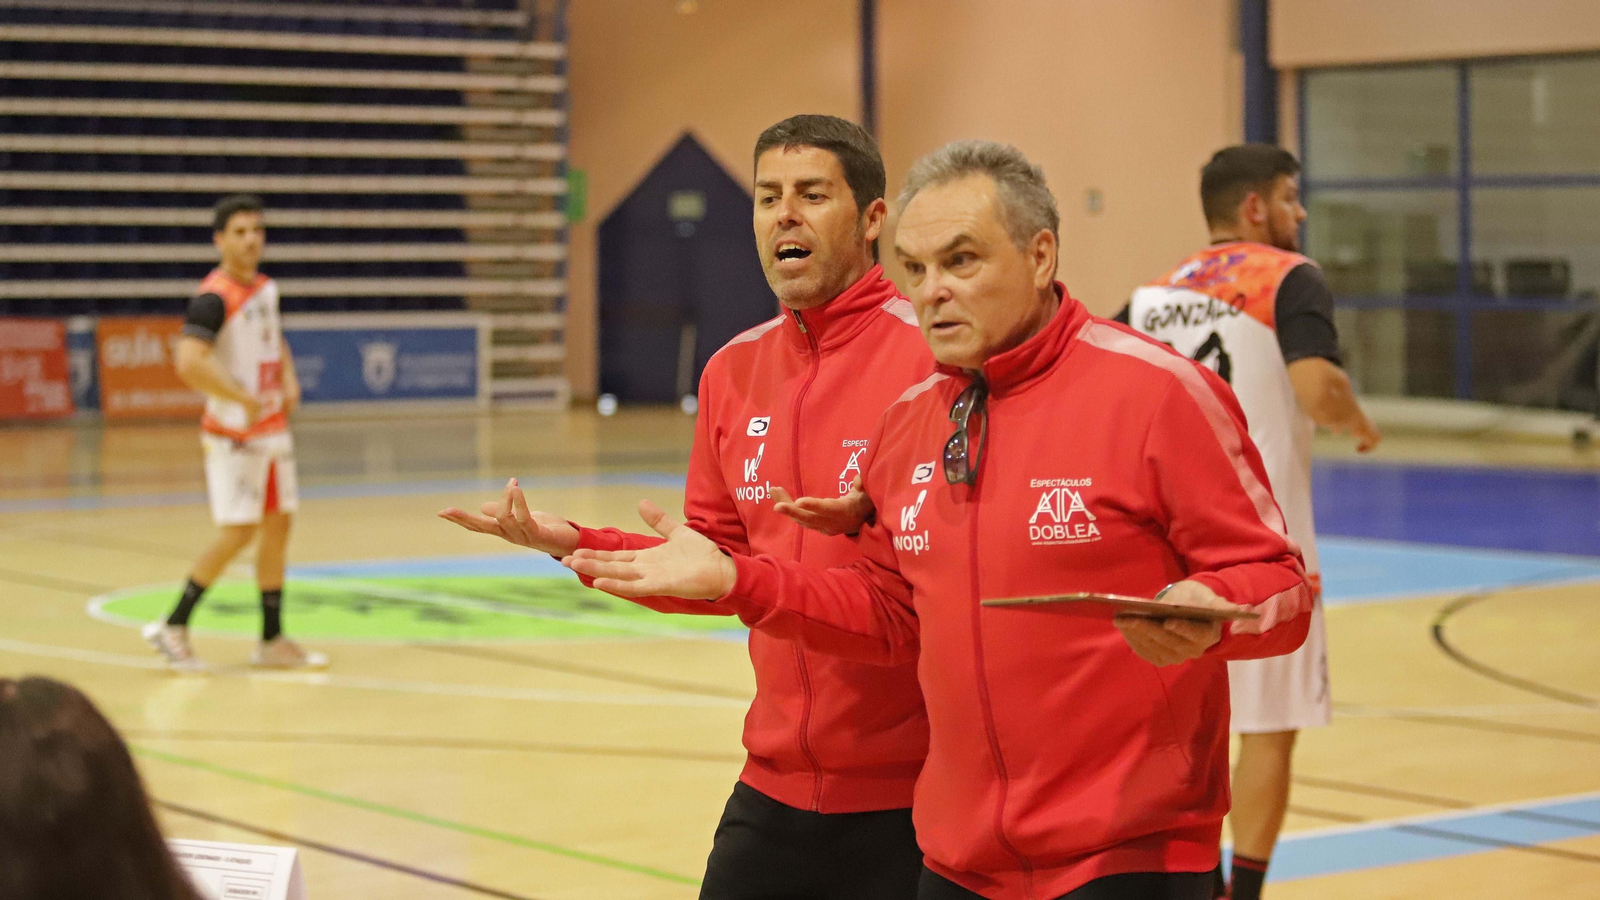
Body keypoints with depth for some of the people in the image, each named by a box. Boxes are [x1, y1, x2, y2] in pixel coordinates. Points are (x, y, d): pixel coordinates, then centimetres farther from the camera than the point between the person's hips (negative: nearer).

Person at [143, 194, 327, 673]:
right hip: (233, 435, -8)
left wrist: (288, 380, 8)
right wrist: (246, 400, -24)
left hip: (274, 431, 8)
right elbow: (189, 363, -28)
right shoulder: (214, 298, -17)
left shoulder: (267, 288, 9)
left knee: (277, 528, 10)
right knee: (237, 533, -10)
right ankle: (173, 627, 2)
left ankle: (272, 641, 17)